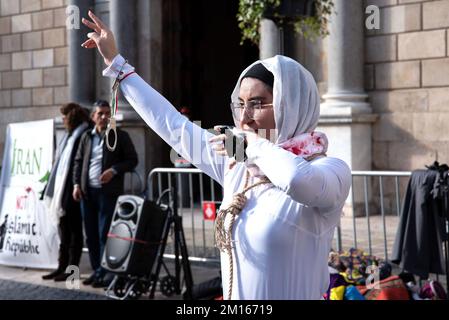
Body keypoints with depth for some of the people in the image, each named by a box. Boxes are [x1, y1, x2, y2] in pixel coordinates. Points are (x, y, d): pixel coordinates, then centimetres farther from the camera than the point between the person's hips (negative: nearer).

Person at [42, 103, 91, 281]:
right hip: (62, 192, 9)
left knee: (74, 231, -1)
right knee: (64, 232, 12)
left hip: (73, 192, -9)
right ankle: (62, 267, 18)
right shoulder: (69, 136, 17)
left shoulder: (83, 137, -11)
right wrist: (54, 191, 17)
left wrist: (75, 189, -21)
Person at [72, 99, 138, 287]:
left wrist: (114, 170, -13)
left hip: (109, 192, -5)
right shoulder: (86, 137, 14)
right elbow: (78, 161, 16)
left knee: (105, 234, -7)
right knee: (91, 234, 8)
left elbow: (132, 160, 0)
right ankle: (97, 270, 17)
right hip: (87, 191, 5)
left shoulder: (120, 136, 2)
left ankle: (107, 273, -2)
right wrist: (77, 184, 5)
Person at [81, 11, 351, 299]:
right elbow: (173, 125, 12)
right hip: (234, 296, 6)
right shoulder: (236, 165, 3)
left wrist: (256, 145, -19)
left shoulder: (331, 170, -16)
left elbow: (298, 179, -39)